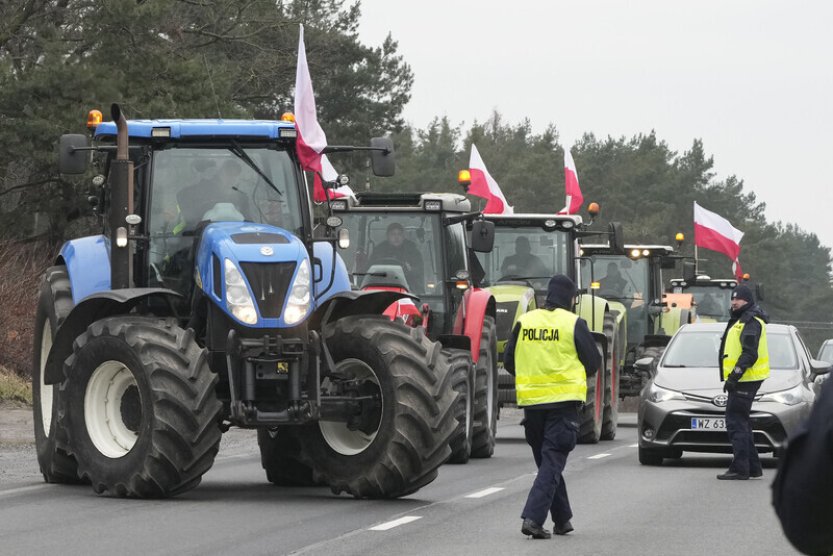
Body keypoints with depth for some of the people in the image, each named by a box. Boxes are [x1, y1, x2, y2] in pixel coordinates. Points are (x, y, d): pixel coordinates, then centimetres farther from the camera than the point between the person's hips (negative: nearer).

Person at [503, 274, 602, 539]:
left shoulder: (524, 322, 4)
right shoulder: (573, 323, -6)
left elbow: (509, 361, 10)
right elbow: (594, 363, 0)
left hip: (531, 401, 4)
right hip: (563, 401, -4)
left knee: (546, 461, 17)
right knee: (553, 462, -4)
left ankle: (562, 519, 23)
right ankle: (533, 518, -17)